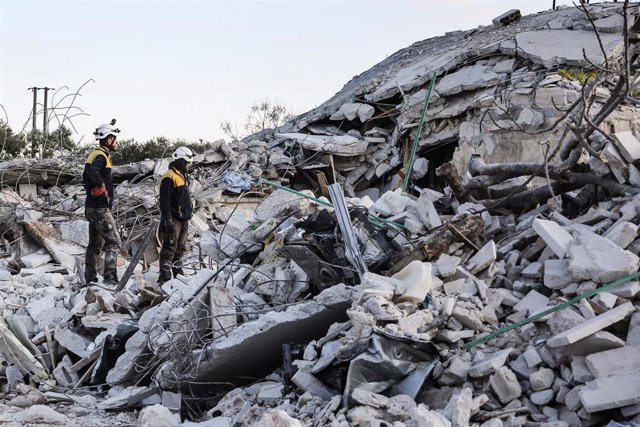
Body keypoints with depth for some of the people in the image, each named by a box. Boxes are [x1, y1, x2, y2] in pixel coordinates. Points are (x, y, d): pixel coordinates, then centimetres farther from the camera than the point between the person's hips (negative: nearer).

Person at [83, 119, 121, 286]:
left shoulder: (94, 155, 16)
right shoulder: (101, 156, -15)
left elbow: (86, 177, 23)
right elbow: (92, 171, -35)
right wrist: (102, 188, -22)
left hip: (92, 207, 10)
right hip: (101, 208, -10)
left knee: (95, 244, 14)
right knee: (113, 241, -9)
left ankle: (90, 279, 18)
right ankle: (110, 277, -15)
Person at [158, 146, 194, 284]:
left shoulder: (182, 176, 16)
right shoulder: (169, 177, -15)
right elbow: (165, 200, -19)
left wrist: (188, 215, 24)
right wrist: (168, 220, -23)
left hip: (183, 219, 10)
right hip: (174, 220, -10)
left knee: (180, 248, 15)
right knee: (169, 249, -7)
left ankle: (178, 272, 23)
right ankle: (165, 277, -6)